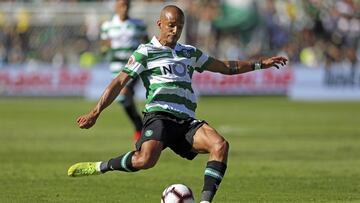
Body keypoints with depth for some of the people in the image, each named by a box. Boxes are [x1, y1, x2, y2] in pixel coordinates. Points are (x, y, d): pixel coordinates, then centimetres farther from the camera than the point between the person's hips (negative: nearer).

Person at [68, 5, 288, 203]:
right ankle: (100, 167, -9)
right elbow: (119, 83, 1)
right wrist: (96, 112, -10)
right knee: (145, 159, -34)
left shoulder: (190, 53, 25)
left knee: (220, 145, -24)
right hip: (159, 115, -5)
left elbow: (226, 67, 35)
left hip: (187, 121, 5)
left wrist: (260, 64, 32)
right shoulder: (146, 52, 8)